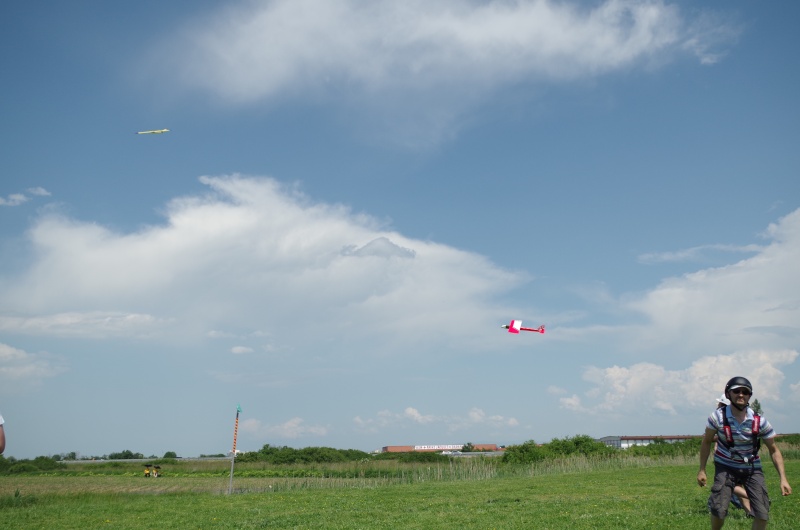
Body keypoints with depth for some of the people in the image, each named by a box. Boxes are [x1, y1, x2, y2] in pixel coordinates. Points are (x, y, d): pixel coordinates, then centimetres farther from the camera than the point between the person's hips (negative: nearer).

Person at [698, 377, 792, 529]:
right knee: (719, 509, -15)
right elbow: (707, 442, -2)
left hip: (752, 468, 2)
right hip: (725, 467, -2)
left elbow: (774, 450, -3)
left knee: (762, 514, -6)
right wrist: (702, 470, -2)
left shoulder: (759, 421, -14)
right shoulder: (718, 417, -17)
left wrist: (783, 478, -10)